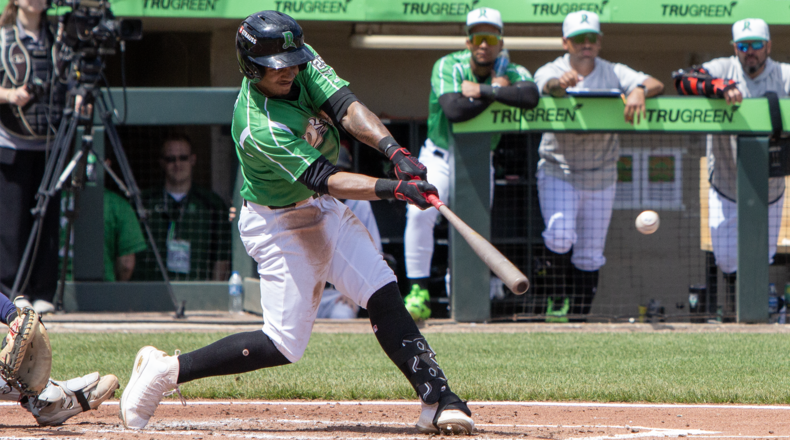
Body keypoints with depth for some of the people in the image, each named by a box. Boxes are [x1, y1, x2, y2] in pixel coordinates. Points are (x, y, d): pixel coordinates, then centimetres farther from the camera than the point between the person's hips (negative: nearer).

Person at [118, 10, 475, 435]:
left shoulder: (301, 63, -9)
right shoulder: (260, 128, -31)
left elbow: (346, 108, -20)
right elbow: (324, 179, -36)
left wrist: (393, 149, -37)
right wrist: (393, 188, -46)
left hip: (325, 210, 8)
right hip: (280, 225, -8)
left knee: (384, 296, -7)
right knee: (284, 344, -7)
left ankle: (436, 399, -10)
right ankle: (166, 369, 5)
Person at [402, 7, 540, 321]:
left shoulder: (511, 71, -11)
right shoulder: (448, 67, -16)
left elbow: (530, 96, -35)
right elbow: (454, 110, -34)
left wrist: (481, 90, -33)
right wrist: (497, 90, -27)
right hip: (439, 158, -2)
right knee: (419, 213, -22)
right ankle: (419, 293, -17)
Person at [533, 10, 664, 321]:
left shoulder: (614, 74, 0)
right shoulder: (551, 72, -5)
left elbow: (656, 85, -14)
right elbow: (545, 86, -30)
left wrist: (639, 91, -38)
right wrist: (560, 84, -55)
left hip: (600, 178, 3)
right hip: (558, 173, -2)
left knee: (590, 254, 6)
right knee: (559, 236, -22)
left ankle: (580, 316, 19)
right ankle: (556, 300, 1)